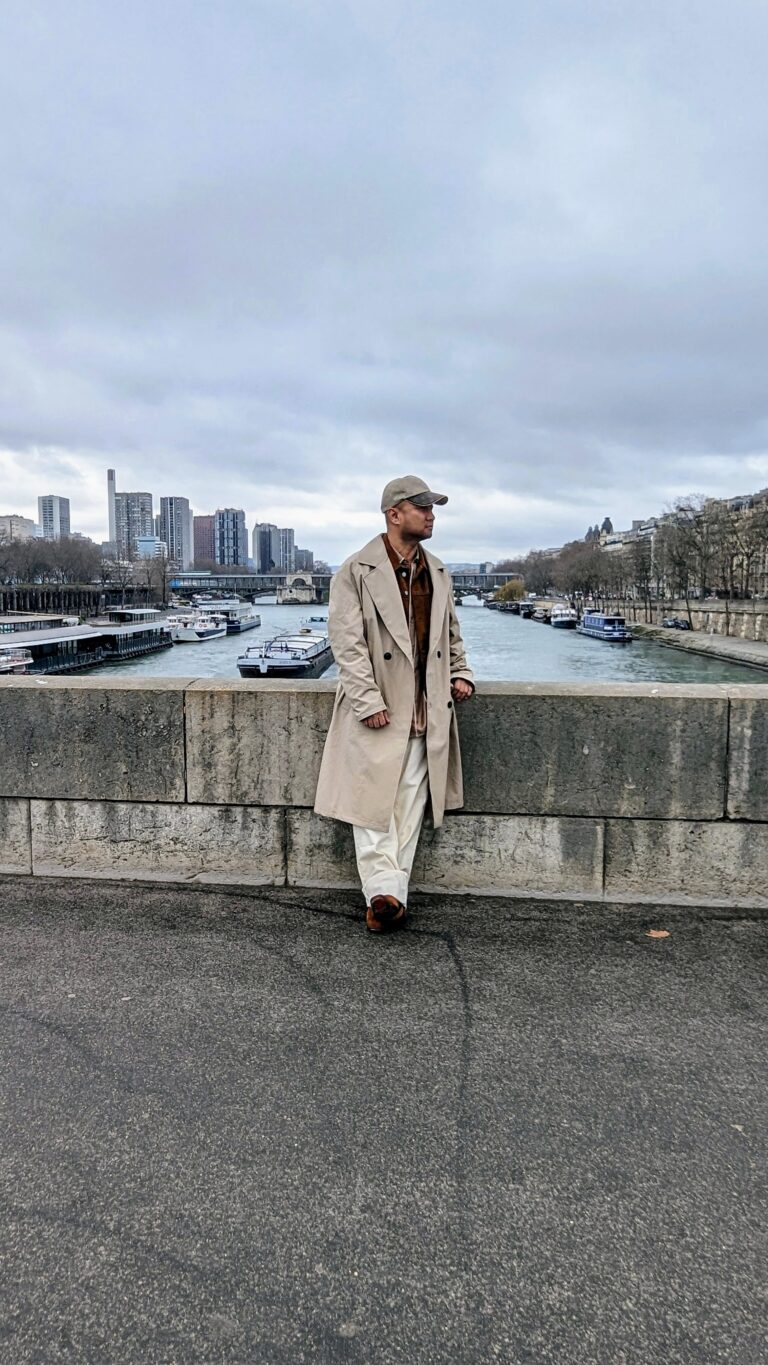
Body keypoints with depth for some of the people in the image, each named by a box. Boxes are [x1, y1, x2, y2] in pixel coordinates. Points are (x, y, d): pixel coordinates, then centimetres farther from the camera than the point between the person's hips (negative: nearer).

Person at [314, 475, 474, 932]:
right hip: (377, 707, -5)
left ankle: (393, 893, 12)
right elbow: (347, 641, -10)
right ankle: (382, 890, 2)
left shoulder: (438, 573, 14)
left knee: (410, 804, 5)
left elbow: (451, 633, 25)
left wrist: (460, 673, 9)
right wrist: (368, 701, -16)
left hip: (425, 710, 5)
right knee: (373, 801, -4)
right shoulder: (357, 571, -5)